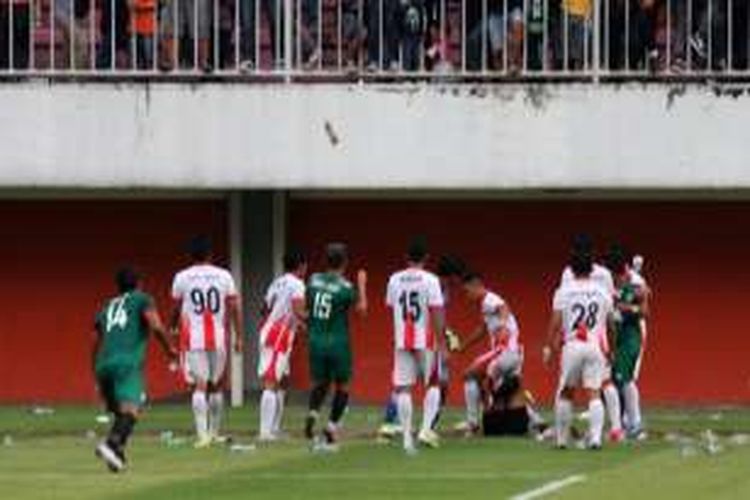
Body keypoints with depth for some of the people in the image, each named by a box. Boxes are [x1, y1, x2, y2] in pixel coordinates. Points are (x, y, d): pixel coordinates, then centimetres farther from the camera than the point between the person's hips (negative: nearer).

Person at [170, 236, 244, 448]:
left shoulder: (182, 278, 0)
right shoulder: (223, 276, 3)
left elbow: (176, 310, 11)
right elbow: (234, 307, 2)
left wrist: (172, 327, 31)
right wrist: (238, 337, 8)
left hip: (193, 340, -1)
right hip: (218, 338, 2)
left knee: (199, 386, -5)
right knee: (216, 386, 16)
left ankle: (202, 435, -17)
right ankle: (214, 433, 24)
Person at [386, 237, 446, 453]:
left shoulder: (394, 280, 4)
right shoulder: (430, 280, -8)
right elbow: (437, 312, -11)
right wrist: (441, 343, -8)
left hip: (401, 340, 3)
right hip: (425, 340, -3)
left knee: (403, 388, 3)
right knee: (433, 383, 13)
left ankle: (407, 438, -2)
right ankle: (426, 428, -2)